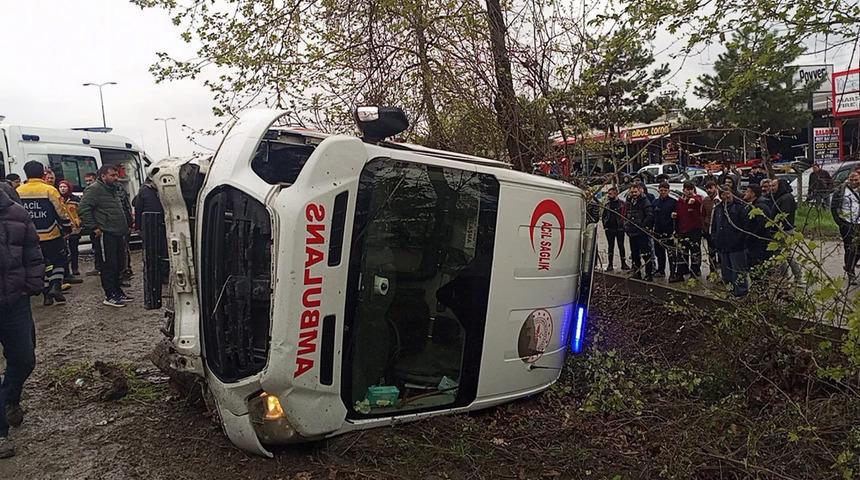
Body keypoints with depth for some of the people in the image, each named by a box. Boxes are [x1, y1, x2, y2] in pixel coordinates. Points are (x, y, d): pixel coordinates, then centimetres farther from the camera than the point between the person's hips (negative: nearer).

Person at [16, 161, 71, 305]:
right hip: (51, 236, -4)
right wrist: (67, 228, 4)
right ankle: (56, 286, -5)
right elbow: (61, 212, -10)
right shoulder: (49, 190, -12)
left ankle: (47, 294, 17)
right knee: (59, 261, 14)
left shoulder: (18, 192, 2)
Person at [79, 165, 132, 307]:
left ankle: (117, 291, 24)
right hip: (105, 234, -9)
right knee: (109, 265, -5)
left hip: (118, 233, 9)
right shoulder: (94, 189, -10)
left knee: (118, 264, 14)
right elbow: (83, 209, -18)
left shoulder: (114, 190, 20)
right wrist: (94, 228, -18)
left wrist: (124, 227, 20)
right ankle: (110, 296, 0)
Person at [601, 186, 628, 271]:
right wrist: (605, 226, 4)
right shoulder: (607, 204, 10)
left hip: (619, 229, -3)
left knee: (621, 246, 4)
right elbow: (603, 216, 14)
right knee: (611, 247, 7)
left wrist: (623, 225, -10)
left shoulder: (622, 203, -2)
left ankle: (623, 263, 12)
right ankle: (610, 264, 11)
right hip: (609, 229, 3)